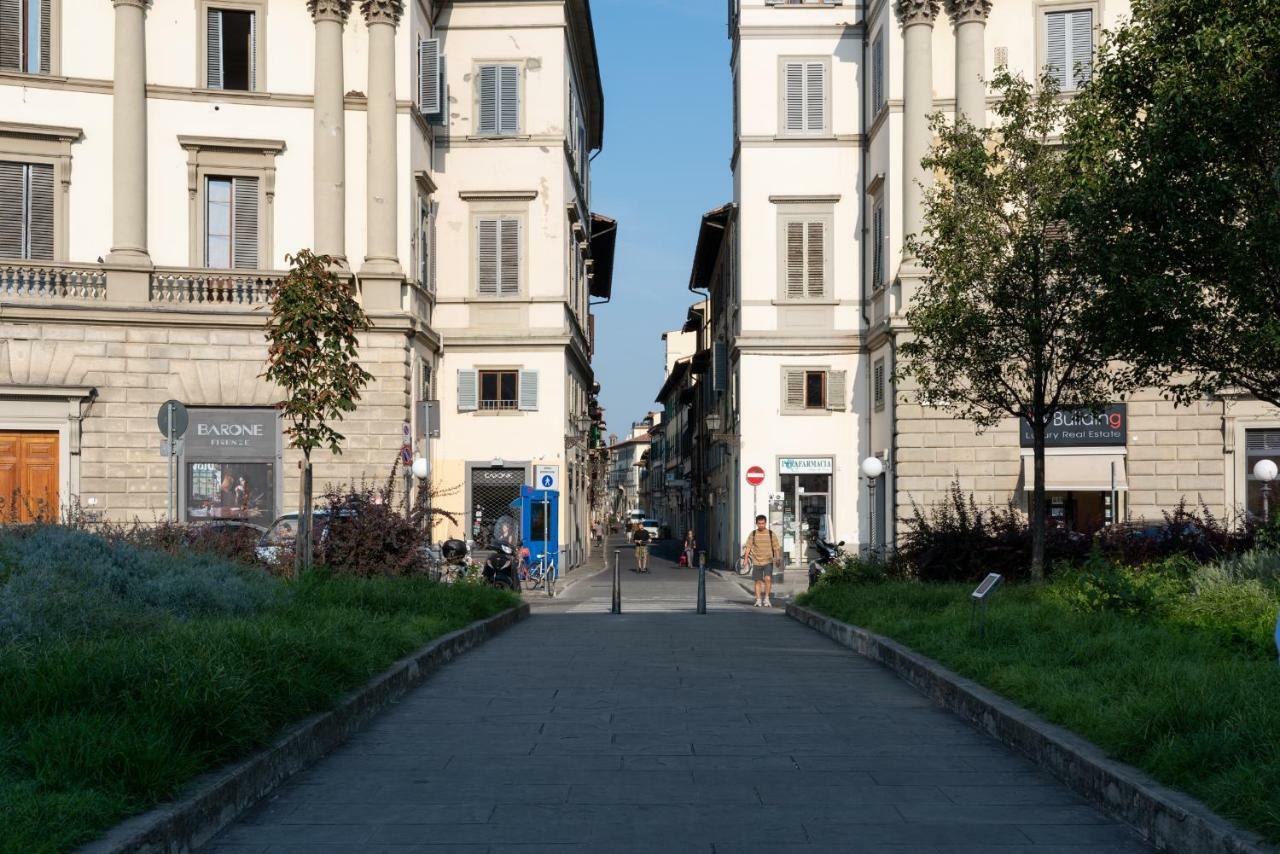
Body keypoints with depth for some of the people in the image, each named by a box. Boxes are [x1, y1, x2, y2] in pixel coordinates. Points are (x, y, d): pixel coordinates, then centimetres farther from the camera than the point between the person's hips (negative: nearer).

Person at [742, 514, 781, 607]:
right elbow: (748, 547, 3)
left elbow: (776, 547, 3)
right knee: (758, 581, 6)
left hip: (768, 561, -2)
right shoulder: (752, 534, 3)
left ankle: (766, 599, -6)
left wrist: (777, 559, -7)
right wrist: (745, 559, -5)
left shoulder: (771, 534, 1)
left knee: (768, 579, -18)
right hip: (756, 562, 2)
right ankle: (758, 600, 15)